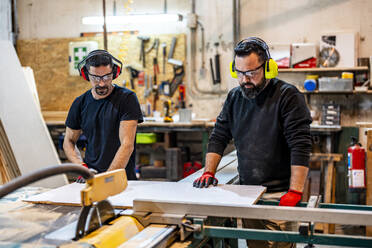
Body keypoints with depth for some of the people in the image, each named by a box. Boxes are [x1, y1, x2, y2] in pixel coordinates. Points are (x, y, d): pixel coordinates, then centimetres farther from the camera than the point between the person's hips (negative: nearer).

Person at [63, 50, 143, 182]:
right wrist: (82, 167, 0)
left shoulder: (127, 98, -4)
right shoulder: (80, 103, 9)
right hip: (90, 179, 4)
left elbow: (127, 145, -10)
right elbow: (69, 141, 18)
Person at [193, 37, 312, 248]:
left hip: (279, 195, -5)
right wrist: (209, 172, 3)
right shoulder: (235, 97, 9)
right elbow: (219, 138, 15)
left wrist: (295, 192, -21)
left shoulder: (288, 96, -10)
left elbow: (301, 147, -15)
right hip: (247, 193, 5)